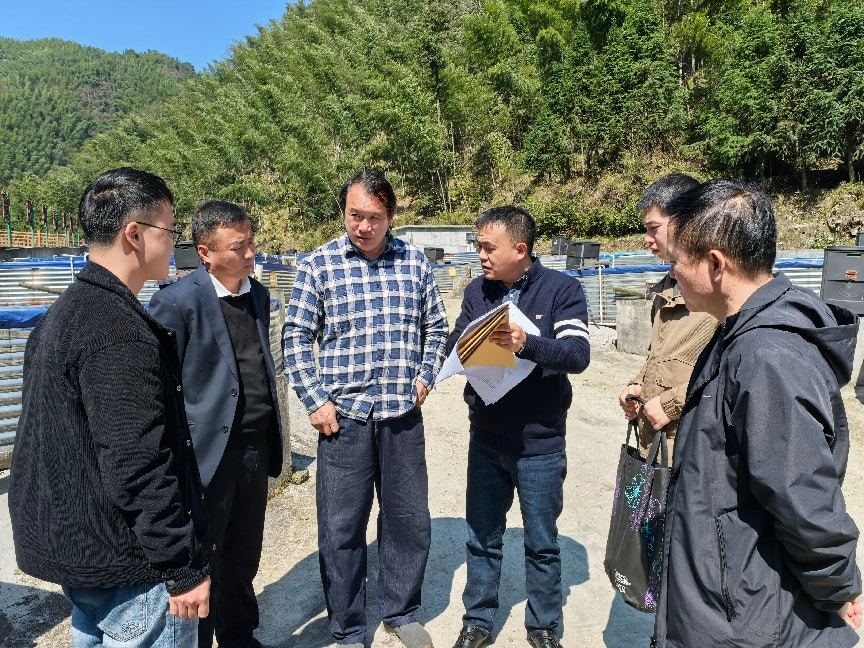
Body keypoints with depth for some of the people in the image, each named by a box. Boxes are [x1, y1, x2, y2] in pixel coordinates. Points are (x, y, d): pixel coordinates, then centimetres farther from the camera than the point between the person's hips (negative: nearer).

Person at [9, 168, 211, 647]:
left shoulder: (64, 312, 7)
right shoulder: (120, 333, -25)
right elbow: (139, 468, -27)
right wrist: (184, 569, -18)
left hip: (71, 544, 10)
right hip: (126, 561, -10)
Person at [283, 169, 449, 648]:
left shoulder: (414, 262, 4)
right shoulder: (318, 264, -3)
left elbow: (435, 328, 13)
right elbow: (297, 338, -1)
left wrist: (425, 375, 0)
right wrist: (315, 402, -7)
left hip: (403, 415, 3)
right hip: (344, 416, -2)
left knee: (409, 520, 14)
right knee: (342, 528, 9)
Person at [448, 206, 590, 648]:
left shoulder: (562, 289, -9)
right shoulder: (477, 291, 4)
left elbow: (577, 355, -20)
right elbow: (454, 348, 4)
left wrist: (526, 343, -36)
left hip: (540, 442, -3)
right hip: (486, 438, 3)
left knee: (542, 543, 15)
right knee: (482, 538, 16)